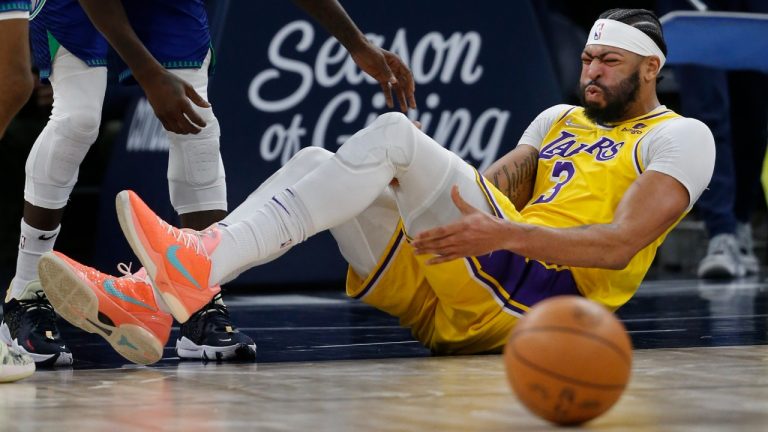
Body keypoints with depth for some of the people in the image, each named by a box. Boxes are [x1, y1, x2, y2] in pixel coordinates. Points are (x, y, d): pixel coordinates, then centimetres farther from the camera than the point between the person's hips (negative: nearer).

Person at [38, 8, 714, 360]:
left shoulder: (680, 137, 8)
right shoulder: (561, 120, 33)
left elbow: (621, 243, -9)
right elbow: (493, 186, 20)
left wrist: (506, 234, -24)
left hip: (535, 295, -7)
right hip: (447, 300, 7)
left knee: (393, 132, -22)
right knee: (315, 162, -7)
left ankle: (201, 263, -37)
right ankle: (151, 294, -28)